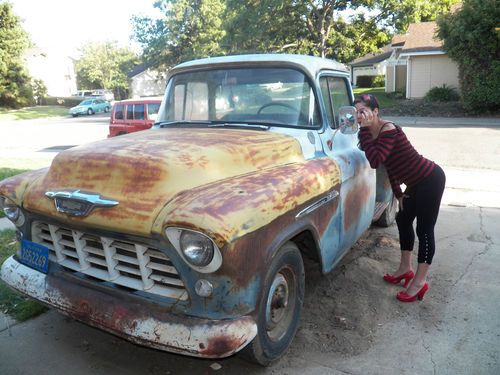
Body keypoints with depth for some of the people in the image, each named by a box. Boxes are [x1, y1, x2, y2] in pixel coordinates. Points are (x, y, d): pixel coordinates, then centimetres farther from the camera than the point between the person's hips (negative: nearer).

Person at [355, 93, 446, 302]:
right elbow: (389, 164, 12)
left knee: (424, 230, -3)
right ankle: (405, 269, 32)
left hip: (431, 179, -10)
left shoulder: (388, 130, -24)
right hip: (416, 182, 10)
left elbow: (374, 162, -35)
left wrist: (364, 130, -30)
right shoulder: (373, 133, 3)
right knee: (403, 221, 17)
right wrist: (397, 192, 12)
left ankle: (420, 282, 7)